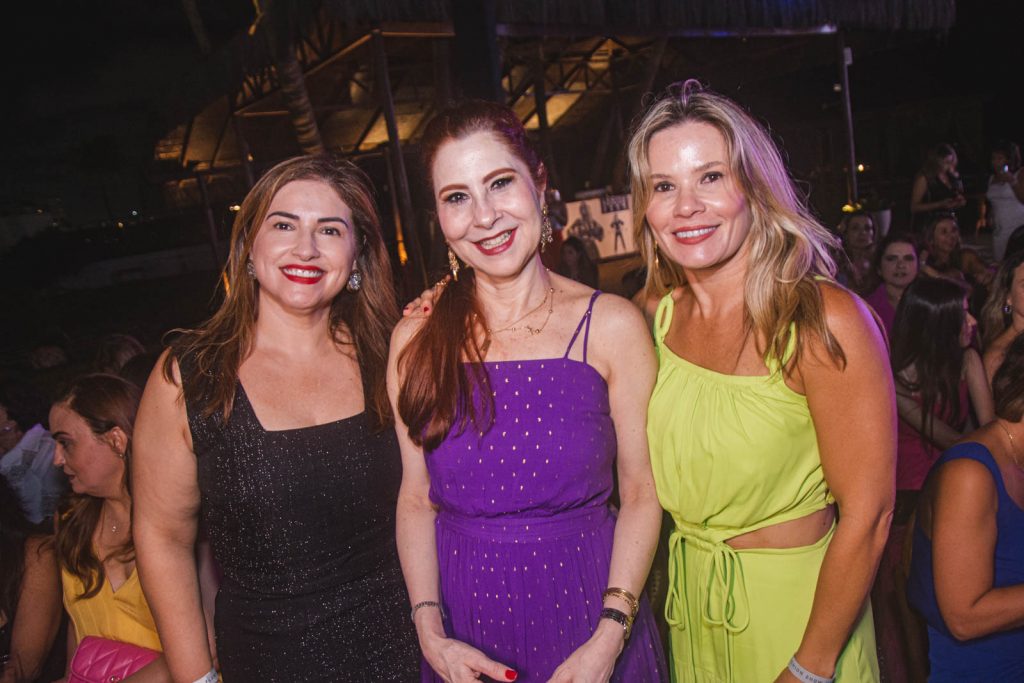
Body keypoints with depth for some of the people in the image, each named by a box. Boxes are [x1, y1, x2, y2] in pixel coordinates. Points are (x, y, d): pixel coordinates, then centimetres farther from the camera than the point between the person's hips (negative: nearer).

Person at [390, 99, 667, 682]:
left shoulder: (612, 325, -10)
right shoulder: (416, 340, -5)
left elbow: (641, 493, -7)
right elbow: (416, 498, 0)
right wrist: (431, 633, -8)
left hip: (585, 607, -1)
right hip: (465, 621, 2)